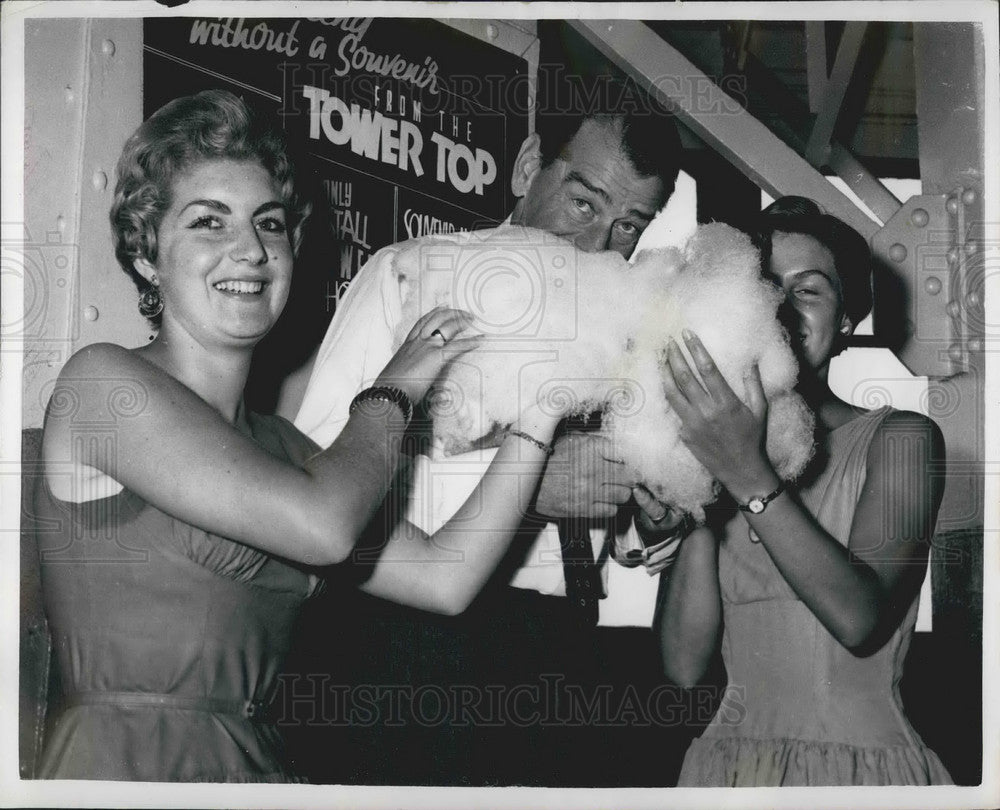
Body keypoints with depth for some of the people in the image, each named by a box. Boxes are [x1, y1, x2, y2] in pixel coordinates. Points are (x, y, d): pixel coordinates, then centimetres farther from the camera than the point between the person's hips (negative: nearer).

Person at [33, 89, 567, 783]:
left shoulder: (276, 445, 13)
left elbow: (444, 578, 6)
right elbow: (323, 528, -15)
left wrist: (538, 412, 4)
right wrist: (393, 390, 0)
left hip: (259, 767, 5)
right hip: (121, 766, -5)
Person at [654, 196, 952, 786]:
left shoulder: (900, 438, 1)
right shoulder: (708, 445, 6)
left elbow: (859, 619, -15)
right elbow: (684, 665, -3)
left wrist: (750, 478, -21)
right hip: (728, 760, 2)